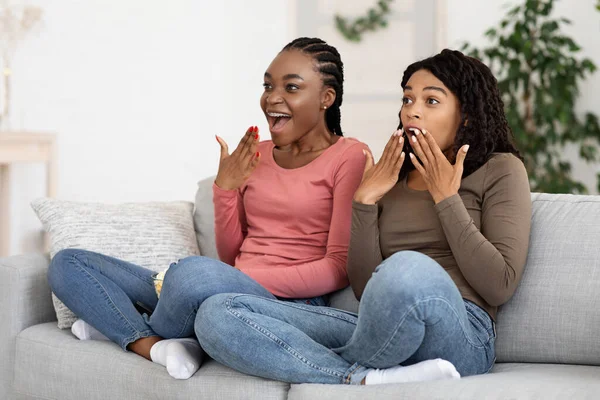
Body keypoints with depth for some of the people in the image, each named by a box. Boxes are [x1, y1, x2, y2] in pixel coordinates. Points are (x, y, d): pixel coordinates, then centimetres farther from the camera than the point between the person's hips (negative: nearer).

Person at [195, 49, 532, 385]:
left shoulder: (500, 170, 9)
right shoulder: (392, 180, 21)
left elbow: (500, 287, -4)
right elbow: (366, 291, 12)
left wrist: (446, 198, -2)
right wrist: (364, 201, 4)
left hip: (459, 335, -4)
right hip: (382, 337, 5)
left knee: (410, 269, -42)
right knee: (217, 313, -14)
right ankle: (371, 380, -25)